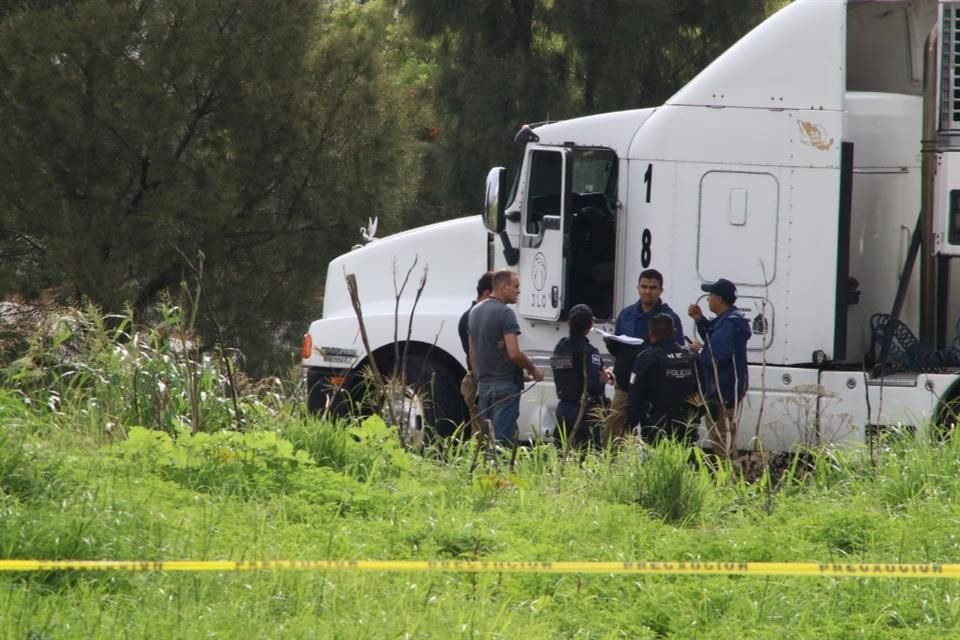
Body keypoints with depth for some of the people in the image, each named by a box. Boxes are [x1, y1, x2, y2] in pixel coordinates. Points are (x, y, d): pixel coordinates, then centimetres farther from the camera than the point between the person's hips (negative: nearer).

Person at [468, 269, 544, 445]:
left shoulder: (475, 312, 12)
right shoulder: (505, 313, -14)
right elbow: (514, 353, -19)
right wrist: (534, 370, -4)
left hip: (484, 383, 8)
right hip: (505, 383, -8)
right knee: (502, 439, -7)